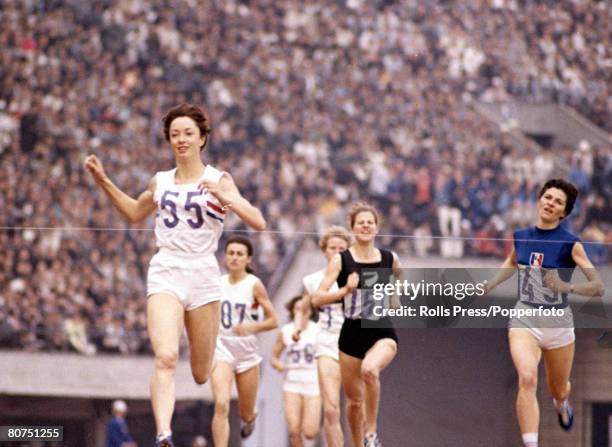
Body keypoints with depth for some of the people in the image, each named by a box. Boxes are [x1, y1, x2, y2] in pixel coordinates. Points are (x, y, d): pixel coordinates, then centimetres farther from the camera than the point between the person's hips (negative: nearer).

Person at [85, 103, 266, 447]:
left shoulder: (219, 180, 2)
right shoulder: (161, 182, 12)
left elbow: (258, 223, -6)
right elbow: (136, 213, 32)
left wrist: (227, 199, -21)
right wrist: (103, 181, 22)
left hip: (203, 276, -1)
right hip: (166, 275, 1)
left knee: (202, 374, 7)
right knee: (166, 358, -23)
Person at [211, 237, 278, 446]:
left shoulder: (254, 285, -6)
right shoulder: (218, 283, 3)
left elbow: (273, 320, -6)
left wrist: (251, 327, -21)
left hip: (247, 352, -1)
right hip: (222, 350, 1)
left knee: (246, 415, 12)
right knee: (221, 405, -21)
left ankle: (249, 418, 52)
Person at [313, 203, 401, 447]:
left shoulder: (390, 259, 3)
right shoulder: (341, 260, -4)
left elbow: (400, 280, 29)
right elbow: (317, 299, -13)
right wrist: (346, 290, -24)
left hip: (382, 333, -1)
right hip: (352, 334, 1)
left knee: (369, 369, -34)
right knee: (354, 399, 9)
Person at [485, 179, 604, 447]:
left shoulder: (570, 244, -11)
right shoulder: (520, 237, 1)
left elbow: (598, 287, -16)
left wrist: (566, 286, -30)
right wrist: (487, 287, 22)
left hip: (558, 323, -1)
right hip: (524, 319, 1)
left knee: (558, 392, 17)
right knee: (527, 378, -26)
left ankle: (562, 403, 57)